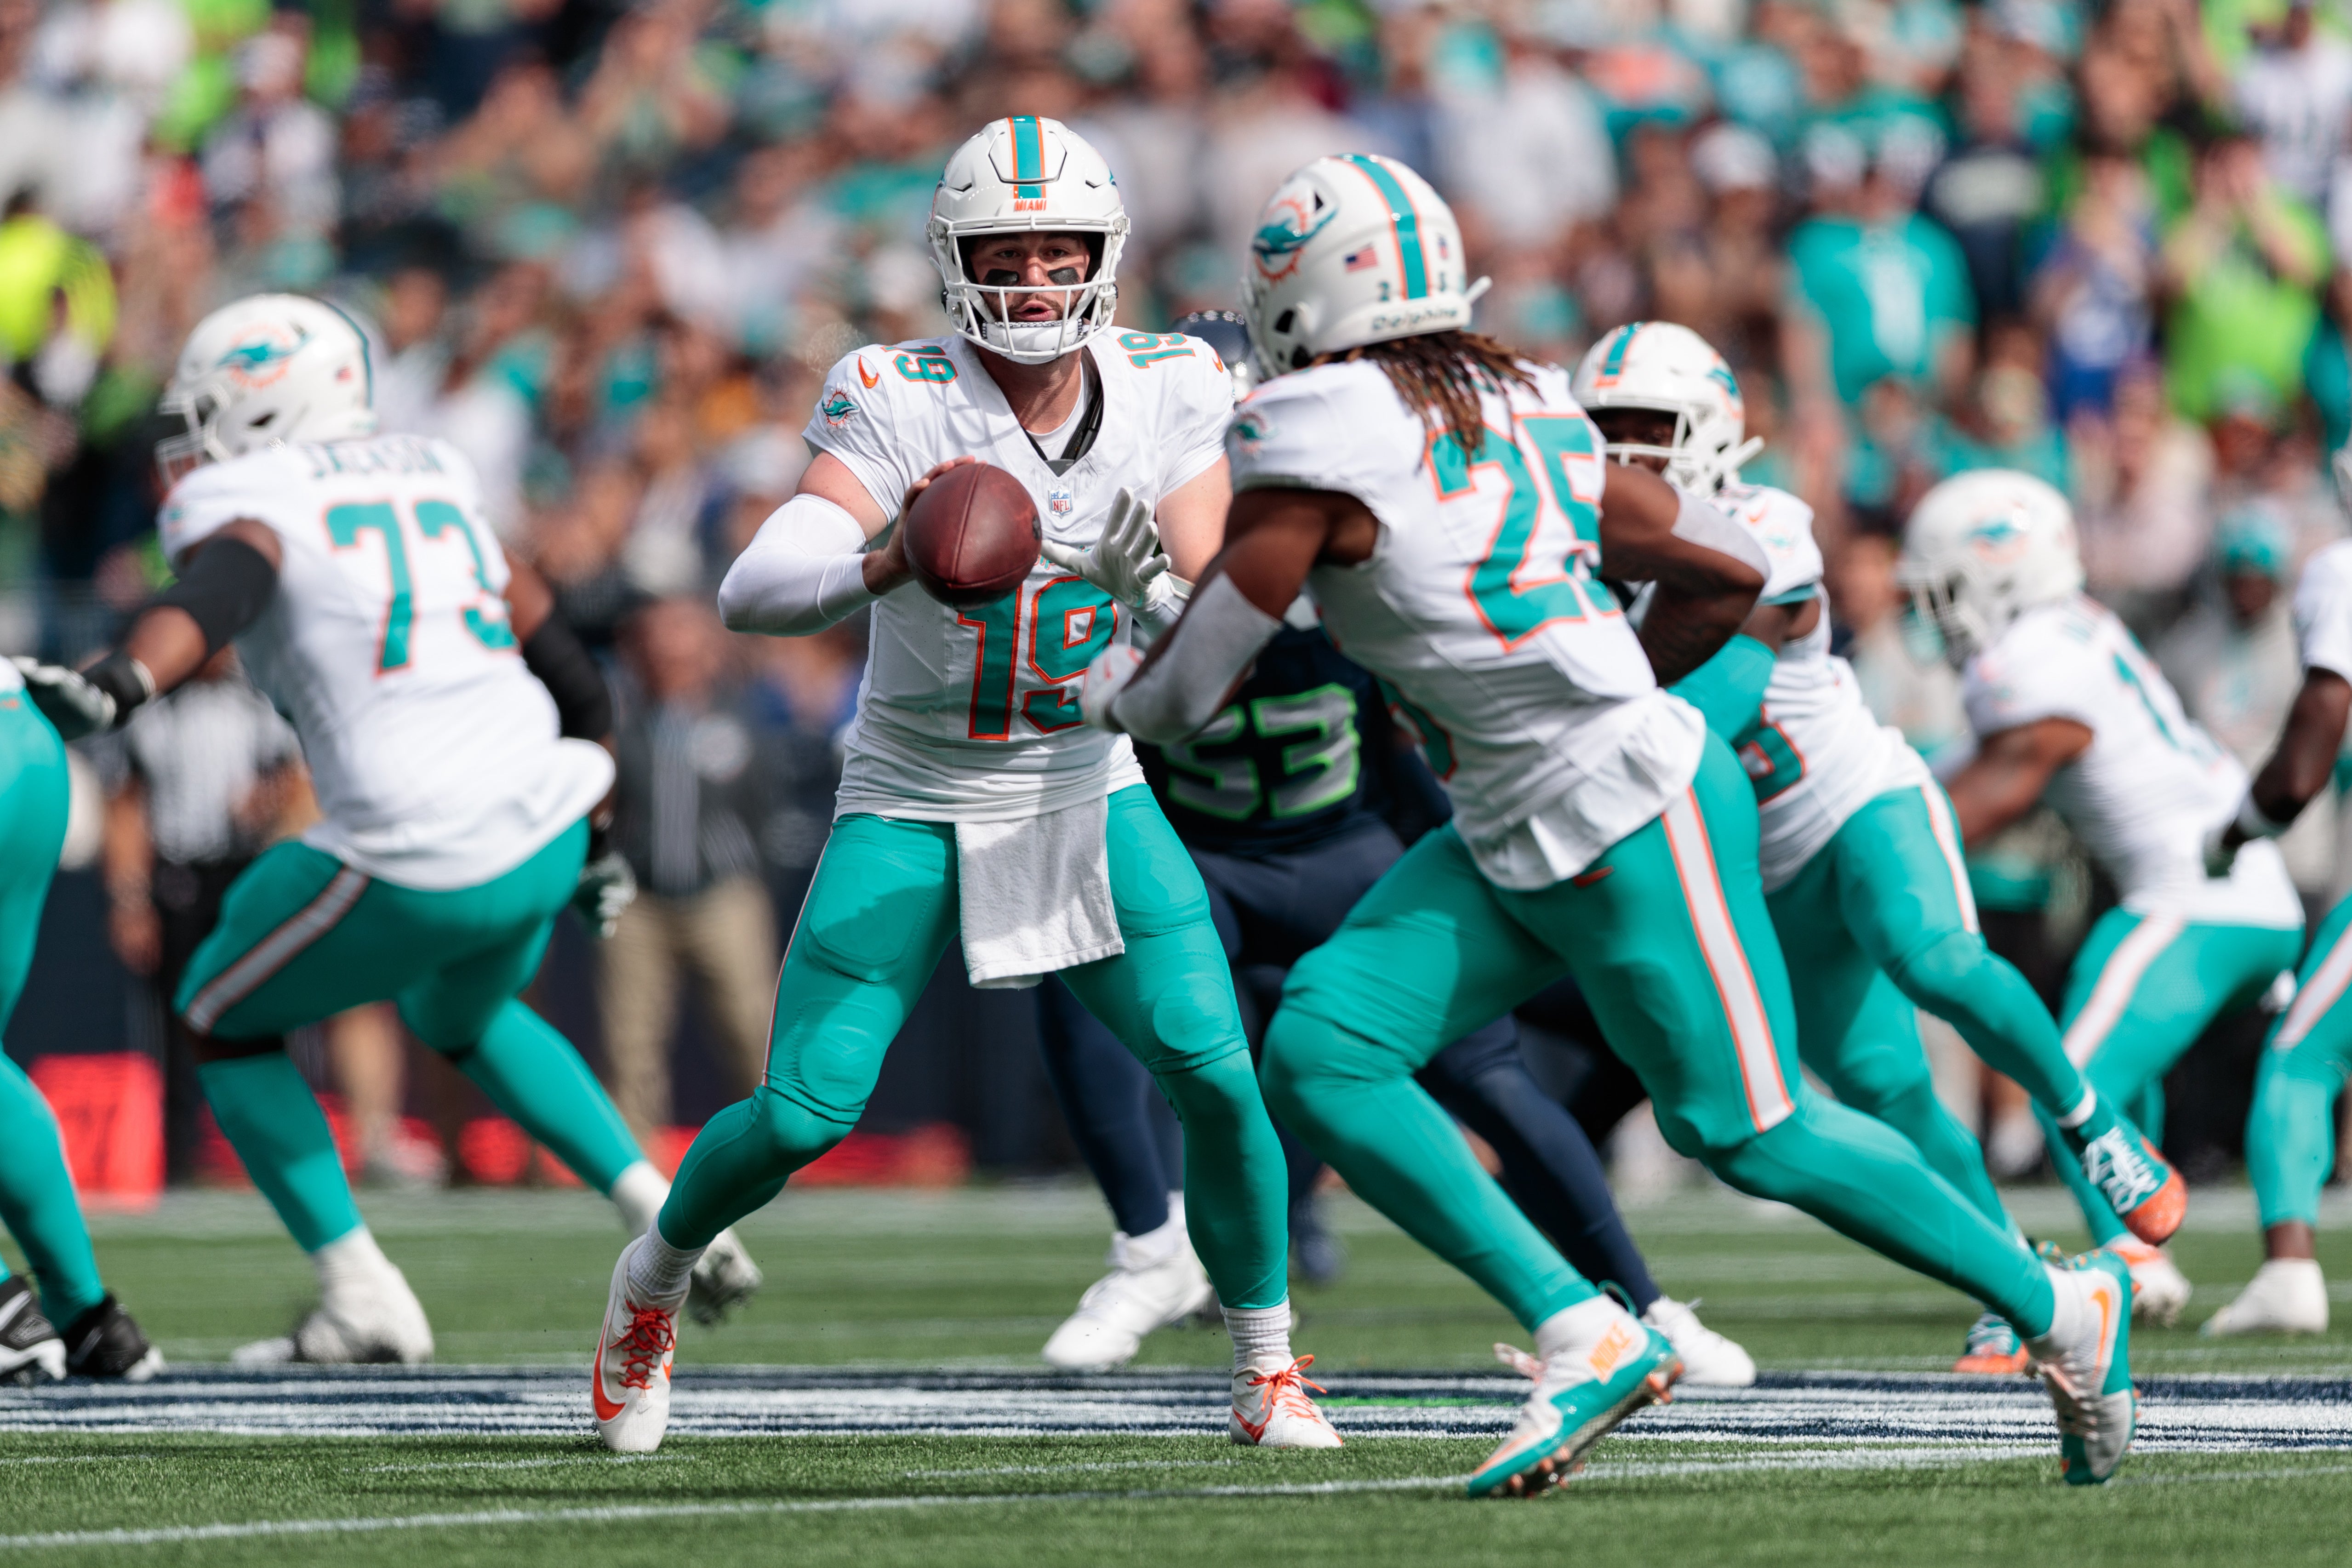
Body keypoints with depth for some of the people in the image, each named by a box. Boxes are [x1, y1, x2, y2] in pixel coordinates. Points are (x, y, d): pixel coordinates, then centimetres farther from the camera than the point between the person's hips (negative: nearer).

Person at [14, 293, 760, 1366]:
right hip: (544, 832, 7)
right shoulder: (431, 481, 20)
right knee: (460, 1017, 36)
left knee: (223, 1019, 16)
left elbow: (223, 589, -27)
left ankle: (362, 1297, 8)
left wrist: (115, 688, -44)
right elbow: (561, 665, 24)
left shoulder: (245, 499, -2)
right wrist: (587, 836, 35)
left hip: (425, 864, -7)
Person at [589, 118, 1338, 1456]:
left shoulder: (1168, 394, -9)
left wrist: (1152, 576, -34)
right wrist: (886, 565, -50)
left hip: (1086, 789, 2)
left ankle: (1268, 1368, 6)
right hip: (913, 805, -2)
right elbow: (753, 593, -30)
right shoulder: (904, 403, -19)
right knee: (804, 1117, -8)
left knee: (1214, 1070, -15)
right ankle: (657, 1280, 24)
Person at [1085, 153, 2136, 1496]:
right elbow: (1730, 571, 15)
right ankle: (1582, 1335, -4)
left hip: (1634, 831, -9)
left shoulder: (1321, 443, -16)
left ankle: (2063, 1307, 19)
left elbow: (1187, 692, -10)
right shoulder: (1523, 412, 9)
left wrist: (1109, 688, 12)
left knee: (1752, 1132, 2)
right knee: (1319, 1055, -2)